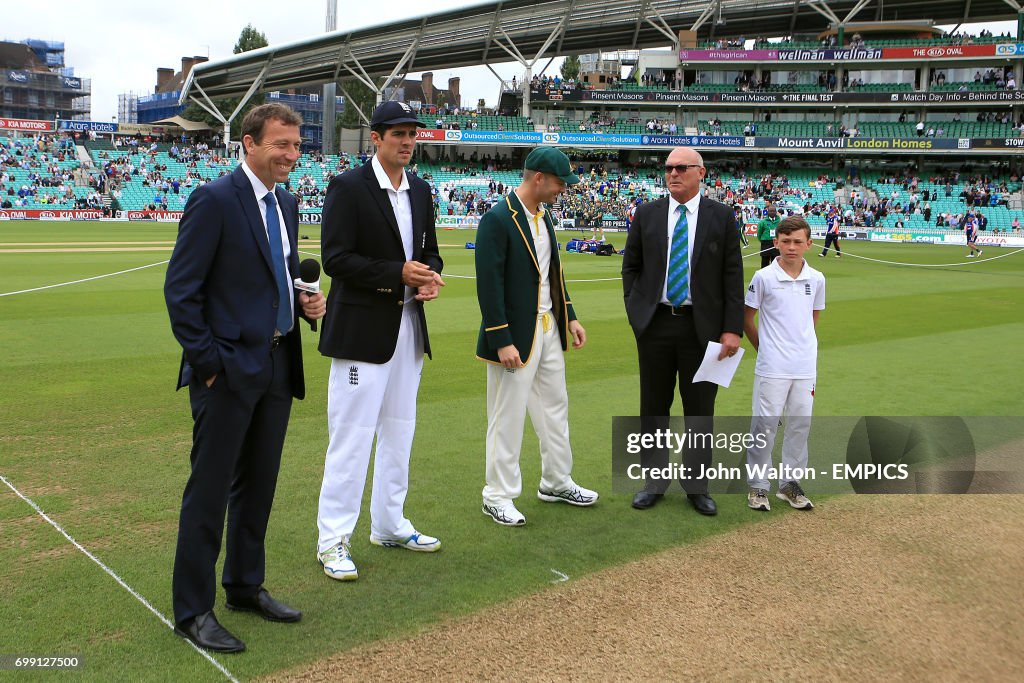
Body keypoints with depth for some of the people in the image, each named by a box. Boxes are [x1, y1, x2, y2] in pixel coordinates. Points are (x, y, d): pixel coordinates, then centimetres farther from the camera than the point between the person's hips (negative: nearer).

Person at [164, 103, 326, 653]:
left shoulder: (286, 203, 12)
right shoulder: (214, 200, -12)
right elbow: (180, 289, -13)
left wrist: (304, 302, 2)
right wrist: (207, 361, -16)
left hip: (278, 367, 8)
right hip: (228, 370, -8)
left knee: (258, 485, 17)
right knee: (209, 492, 2)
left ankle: (245, 586, 33)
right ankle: (192, 611, 15)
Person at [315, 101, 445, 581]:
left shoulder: (420, 190, 12)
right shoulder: (348, 187, -9)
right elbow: (335, 258, -16)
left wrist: (431, 276, -4)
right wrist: (398, 274, -21)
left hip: (409, 327, 7)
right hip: (362, 329, -7)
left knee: (399, 433, 15)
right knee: (352, 436, -4)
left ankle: (389, 526, 30)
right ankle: (333, 540, 8)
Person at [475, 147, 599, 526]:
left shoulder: (544, 214, 10)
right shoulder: (497, 219, -17)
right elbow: (489, 285, -20)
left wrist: (570, 317, 13)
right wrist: (502, 341, -23)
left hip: (549, 328, 9)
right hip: (515, 336, -9)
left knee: (555, 408, 18)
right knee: (508, 417, 1)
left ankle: (556, 483, 33)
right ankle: (498, 496, 15)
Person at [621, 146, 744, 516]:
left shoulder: (721, 217, 0)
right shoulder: (647, 214, 4)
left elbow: (733, 275, -2)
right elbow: (631, 266, 12)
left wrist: (732, 329, -8)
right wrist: (635, 310, 1)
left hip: (702, 326, -1)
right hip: (654, 323, 2)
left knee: (700, 409, 6)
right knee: (653, 406, 9)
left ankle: (697, 485, 21)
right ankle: (654, 481, 23)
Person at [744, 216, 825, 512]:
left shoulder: (816, 279, 4)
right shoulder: (764, 277, -6)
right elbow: (747, 318, 3)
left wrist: (801, 345, 14)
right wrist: (765, 348, 6)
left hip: (805, 367, 4)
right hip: (772, 367, -4)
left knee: (801, 424, 9)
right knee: (765, 424, -1)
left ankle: (790, 483, 24)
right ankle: (758, 486, 11)